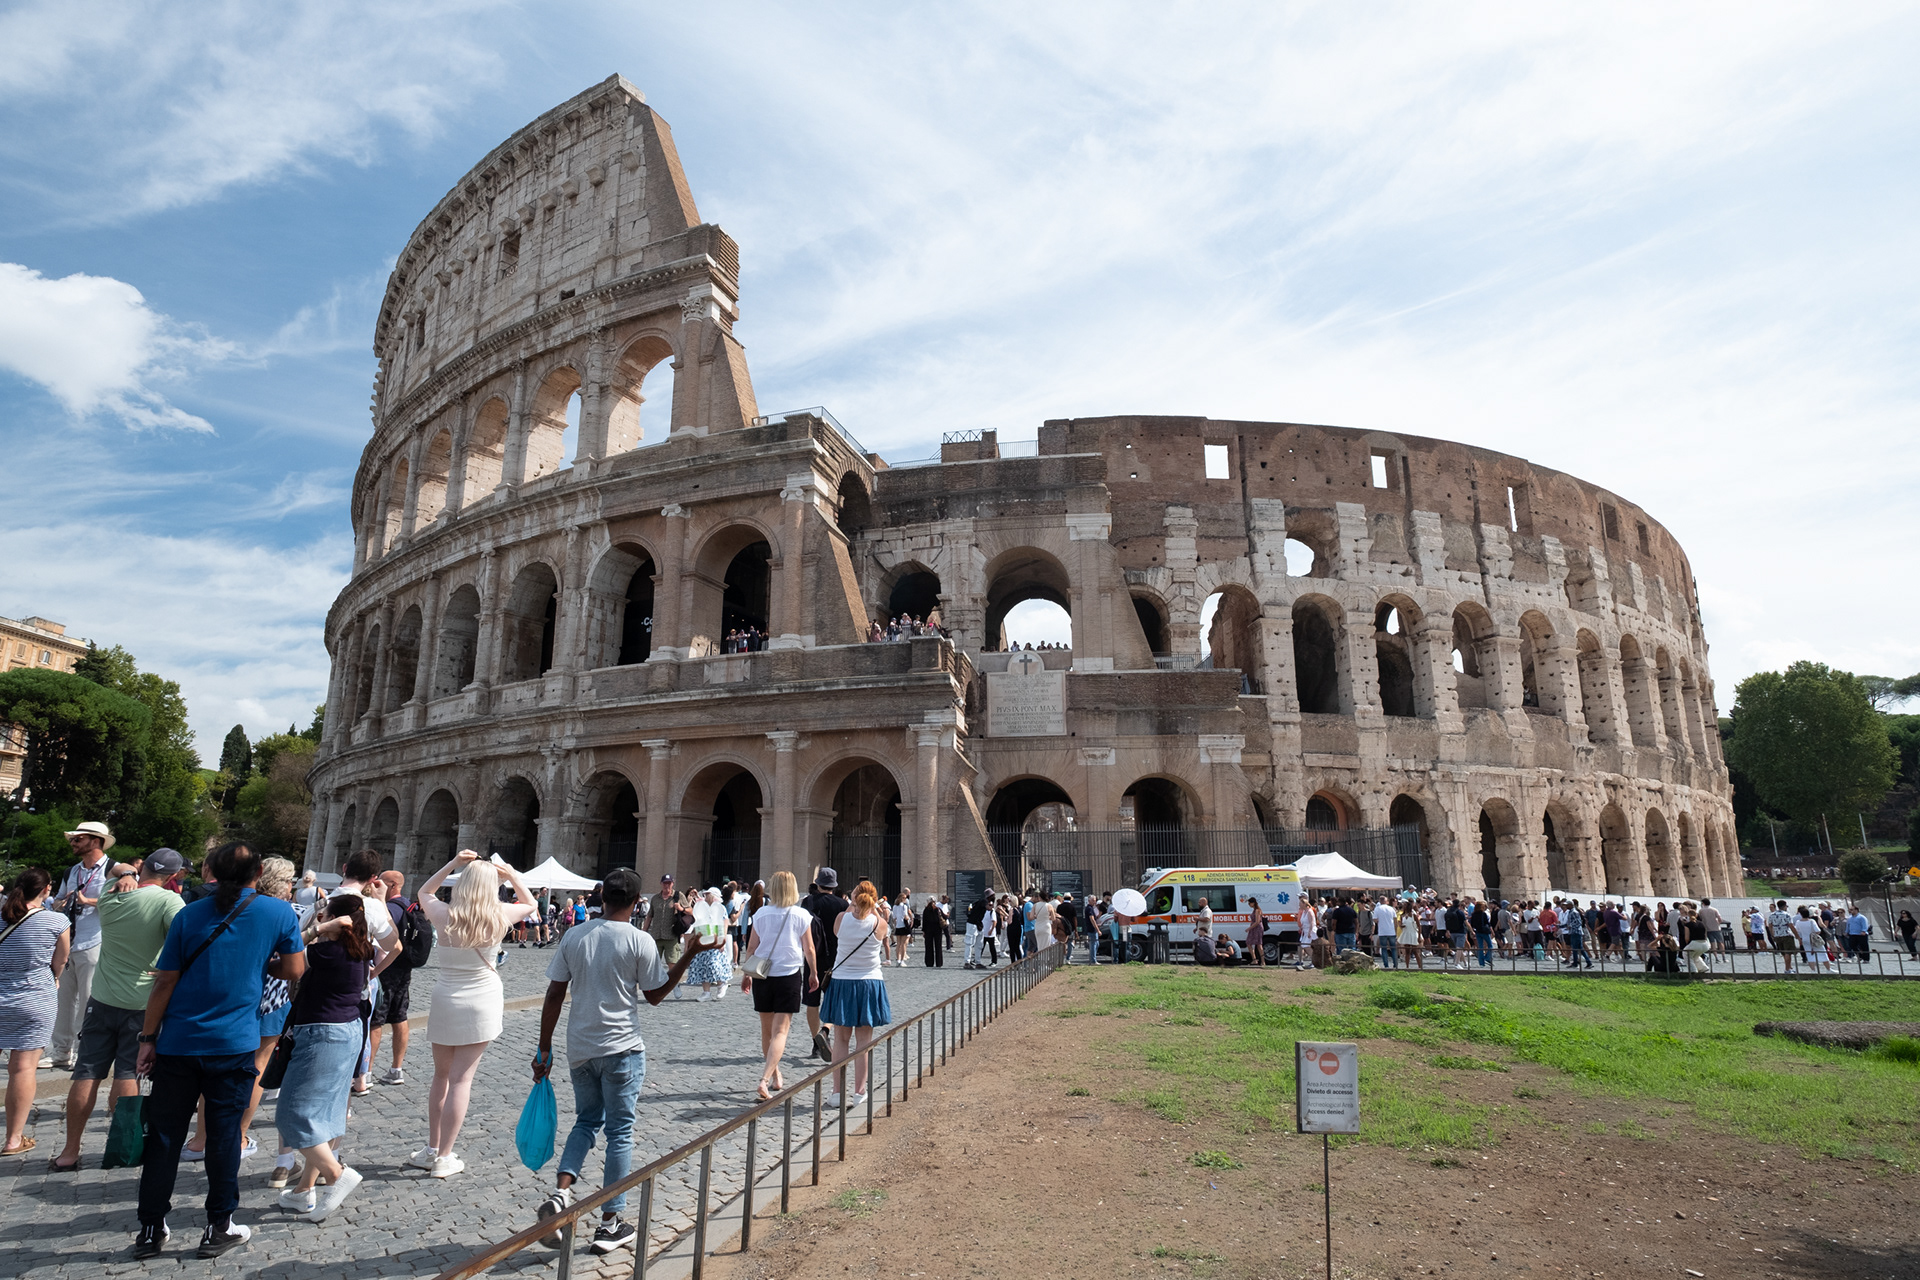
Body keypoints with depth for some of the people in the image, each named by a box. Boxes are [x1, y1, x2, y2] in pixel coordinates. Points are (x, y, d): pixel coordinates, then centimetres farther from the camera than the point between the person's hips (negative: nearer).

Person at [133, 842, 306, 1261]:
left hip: (178, 1044, 1)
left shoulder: (189, 915, 1)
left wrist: (148, 1038, 6)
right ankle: (218, 1228, 16)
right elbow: (293, 969, -1)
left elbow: (164, 982, 0)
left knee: (163, 1138, 11)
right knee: (224, 1136, 8)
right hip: (234, 1045, -1)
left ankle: (151, 1231, 19)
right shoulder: (280, 913, -2)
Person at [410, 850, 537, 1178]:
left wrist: (451, 865, 7)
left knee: (441, 1075, 17)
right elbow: (530, 904, 12)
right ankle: (444, 1158, 6)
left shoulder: (444, 915, -8)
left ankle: (432, 1149, 23)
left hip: (445, 1001, 2)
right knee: (461, 1079, 2)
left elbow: (424, 892, 15)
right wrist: (511, 874, 10)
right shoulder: (500, 916, -10)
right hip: (483, 1003, -2)